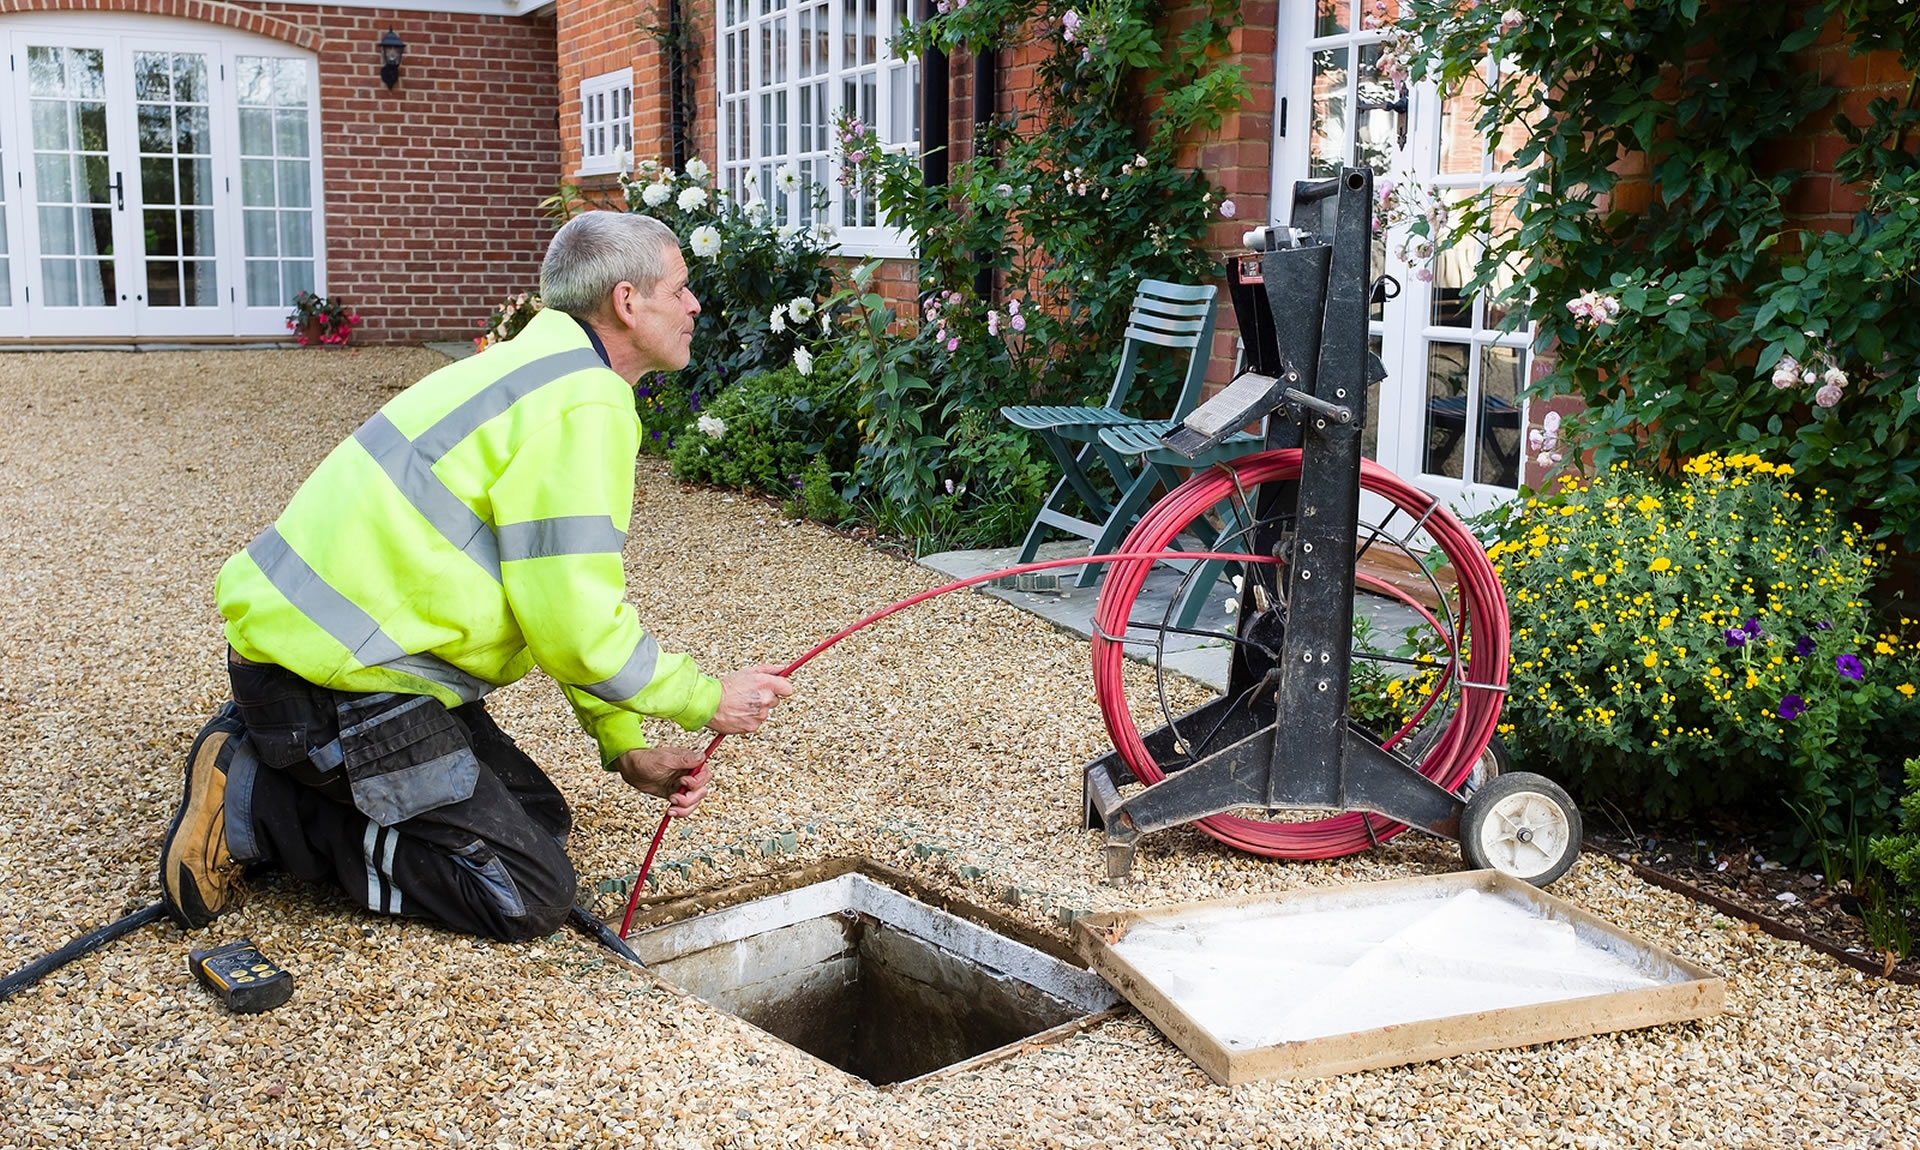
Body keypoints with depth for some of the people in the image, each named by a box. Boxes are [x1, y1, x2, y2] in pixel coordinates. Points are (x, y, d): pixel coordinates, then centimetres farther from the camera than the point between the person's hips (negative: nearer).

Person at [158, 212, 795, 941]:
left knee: (539, 817, 16)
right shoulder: (583, 407, -17)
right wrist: (706, 701, -4)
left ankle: (271, 766, 11)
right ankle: (252, 803, -6)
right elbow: (575, 628, -20)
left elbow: (562, 596, 18)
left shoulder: (549, 369, 16)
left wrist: (625, 748, 13)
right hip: (337, 674, -10)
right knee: (530, 898, -8)